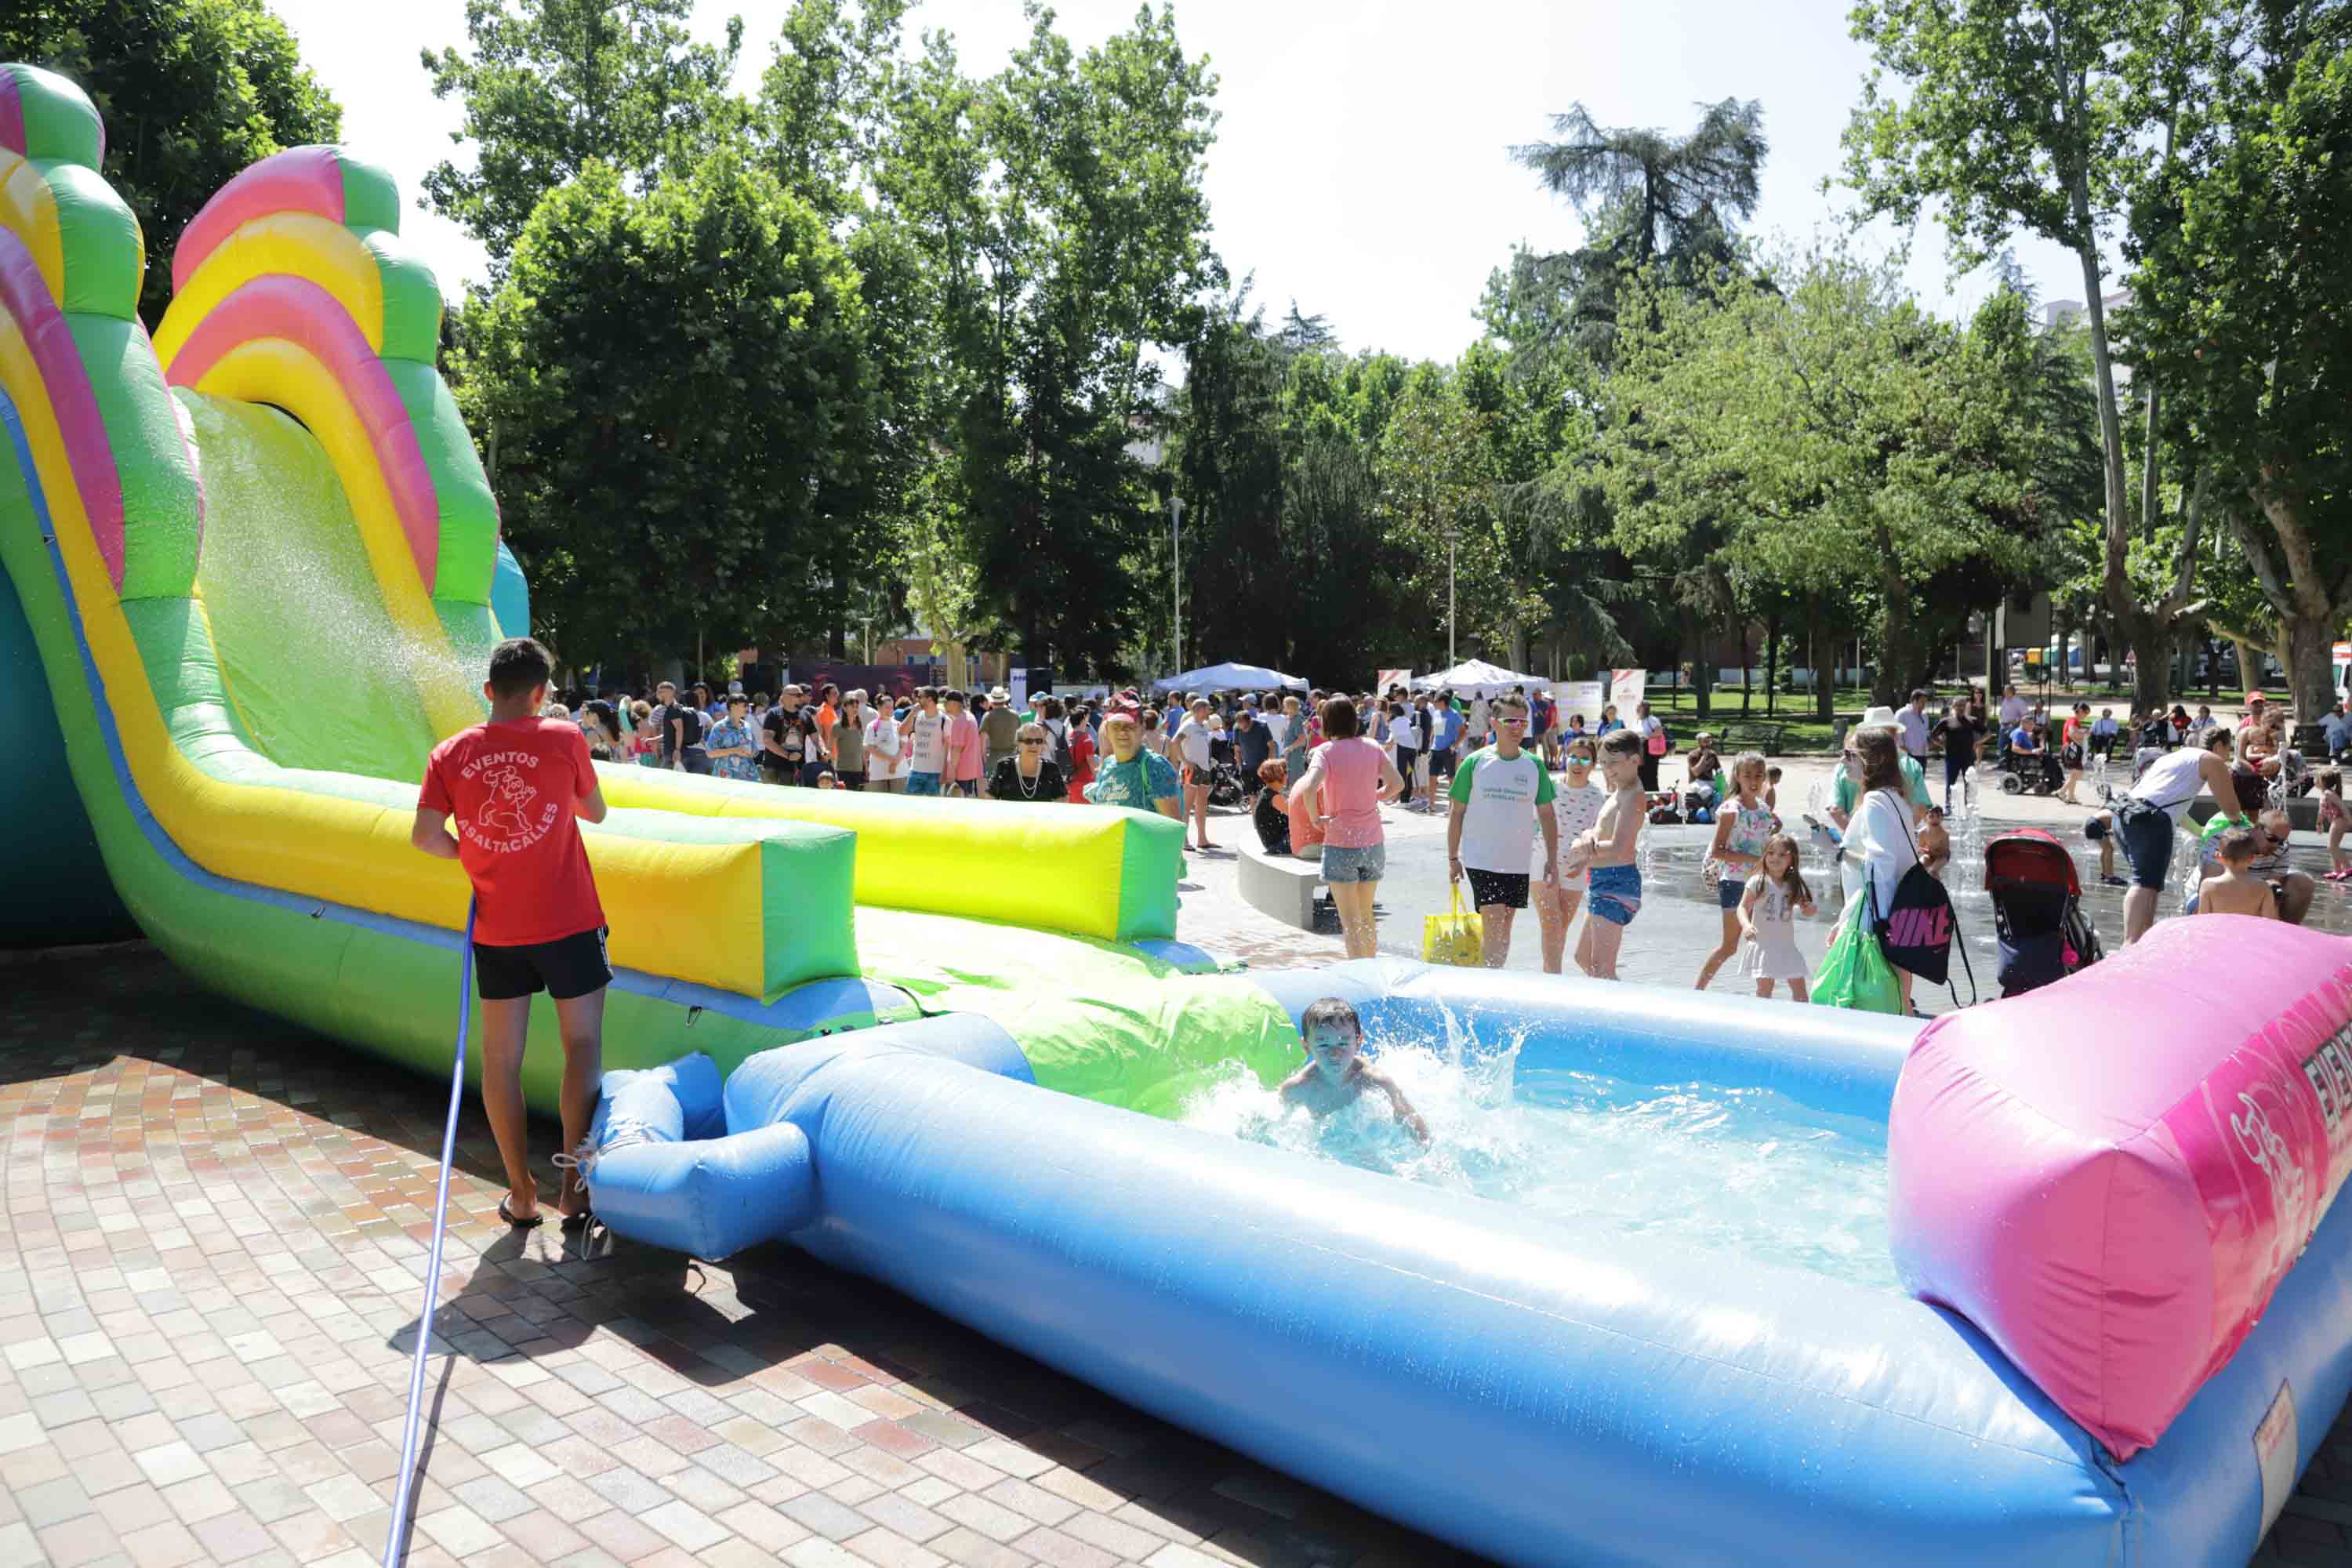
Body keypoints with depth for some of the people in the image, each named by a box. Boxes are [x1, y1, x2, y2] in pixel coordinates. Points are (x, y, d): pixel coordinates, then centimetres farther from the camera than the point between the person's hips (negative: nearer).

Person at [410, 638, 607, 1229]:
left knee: (502, 1055, 11)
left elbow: (424, 835, -8)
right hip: (568, 921, -2)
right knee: (583, 1047, 7)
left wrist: (469, 852, 11)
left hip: (497, 929, 3)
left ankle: (521, 1193, 16)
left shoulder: (450, 754, -1)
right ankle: (575, 1187, 8)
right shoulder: (564, 740, -6)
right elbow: (596, 813, 6)